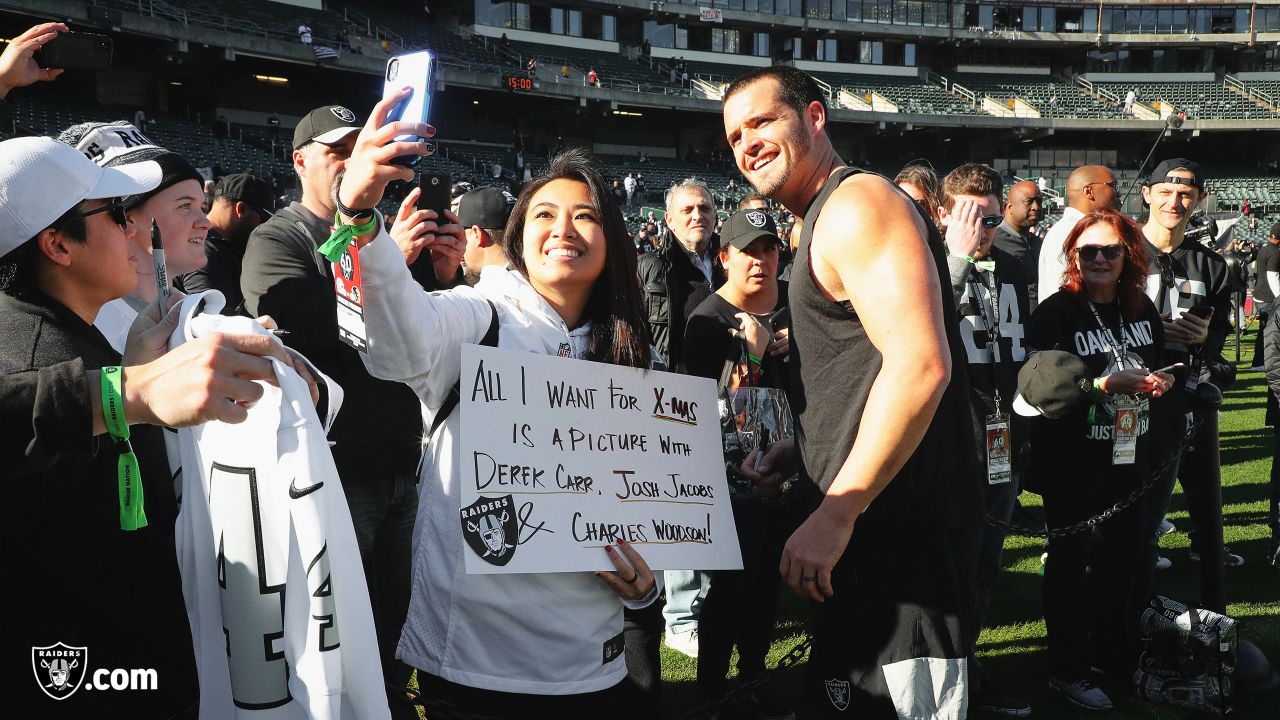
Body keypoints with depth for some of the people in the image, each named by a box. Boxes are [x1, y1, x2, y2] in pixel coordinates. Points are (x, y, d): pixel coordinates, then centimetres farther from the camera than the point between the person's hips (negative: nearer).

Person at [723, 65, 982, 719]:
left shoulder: (856, 204, -12)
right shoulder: (828, 222, 20)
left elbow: (920, 363, -25)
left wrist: (834, 514, -24)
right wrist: (796, 454, 13)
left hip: (901, 528, -11)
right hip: (876, 525, 11)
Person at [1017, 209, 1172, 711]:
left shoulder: (1142, 311, 7)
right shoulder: (1056, 313, -13)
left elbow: (1157, 371, 23)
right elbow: (1039, 381, -27)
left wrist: (1159, 386, 3)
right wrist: (1102, 383, -31)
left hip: (1128, 459, 6)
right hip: (1072, 466, -6)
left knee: (1123, 557, 15)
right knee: (1071, 562, 5)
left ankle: (1113, 651, 35)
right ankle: (1067, 669, 18)